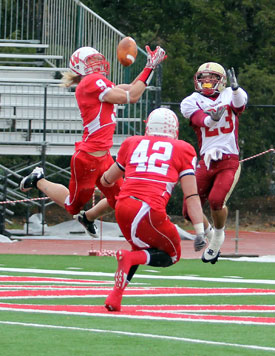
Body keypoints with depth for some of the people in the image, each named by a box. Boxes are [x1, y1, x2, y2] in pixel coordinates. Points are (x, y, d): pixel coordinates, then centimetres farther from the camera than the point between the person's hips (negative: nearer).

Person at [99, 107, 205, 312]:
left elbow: (107, 181, 33)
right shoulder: (182, 150, 12)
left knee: (142, 248, 30)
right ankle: (129, 257, -10)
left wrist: (104, 179, 57)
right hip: (151, 211, -4)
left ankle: (115, 296, 14)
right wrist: (200, 231, 3)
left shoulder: (132, 143, 21)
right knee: (171, 255, 19)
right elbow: (191, 195, 5)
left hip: (123, 207, 4)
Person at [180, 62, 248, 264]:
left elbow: (240, 103, -19)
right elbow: (203, 121, -15)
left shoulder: (230, 96, 6)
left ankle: (219, 235, 7)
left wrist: (235, 88, -42)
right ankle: (209, 233, 30)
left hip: (230, 162, -2)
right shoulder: (192, 102, 5)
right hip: (207, 162, 2)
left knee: (216, 200, -23)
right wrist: (213, 118, -39)